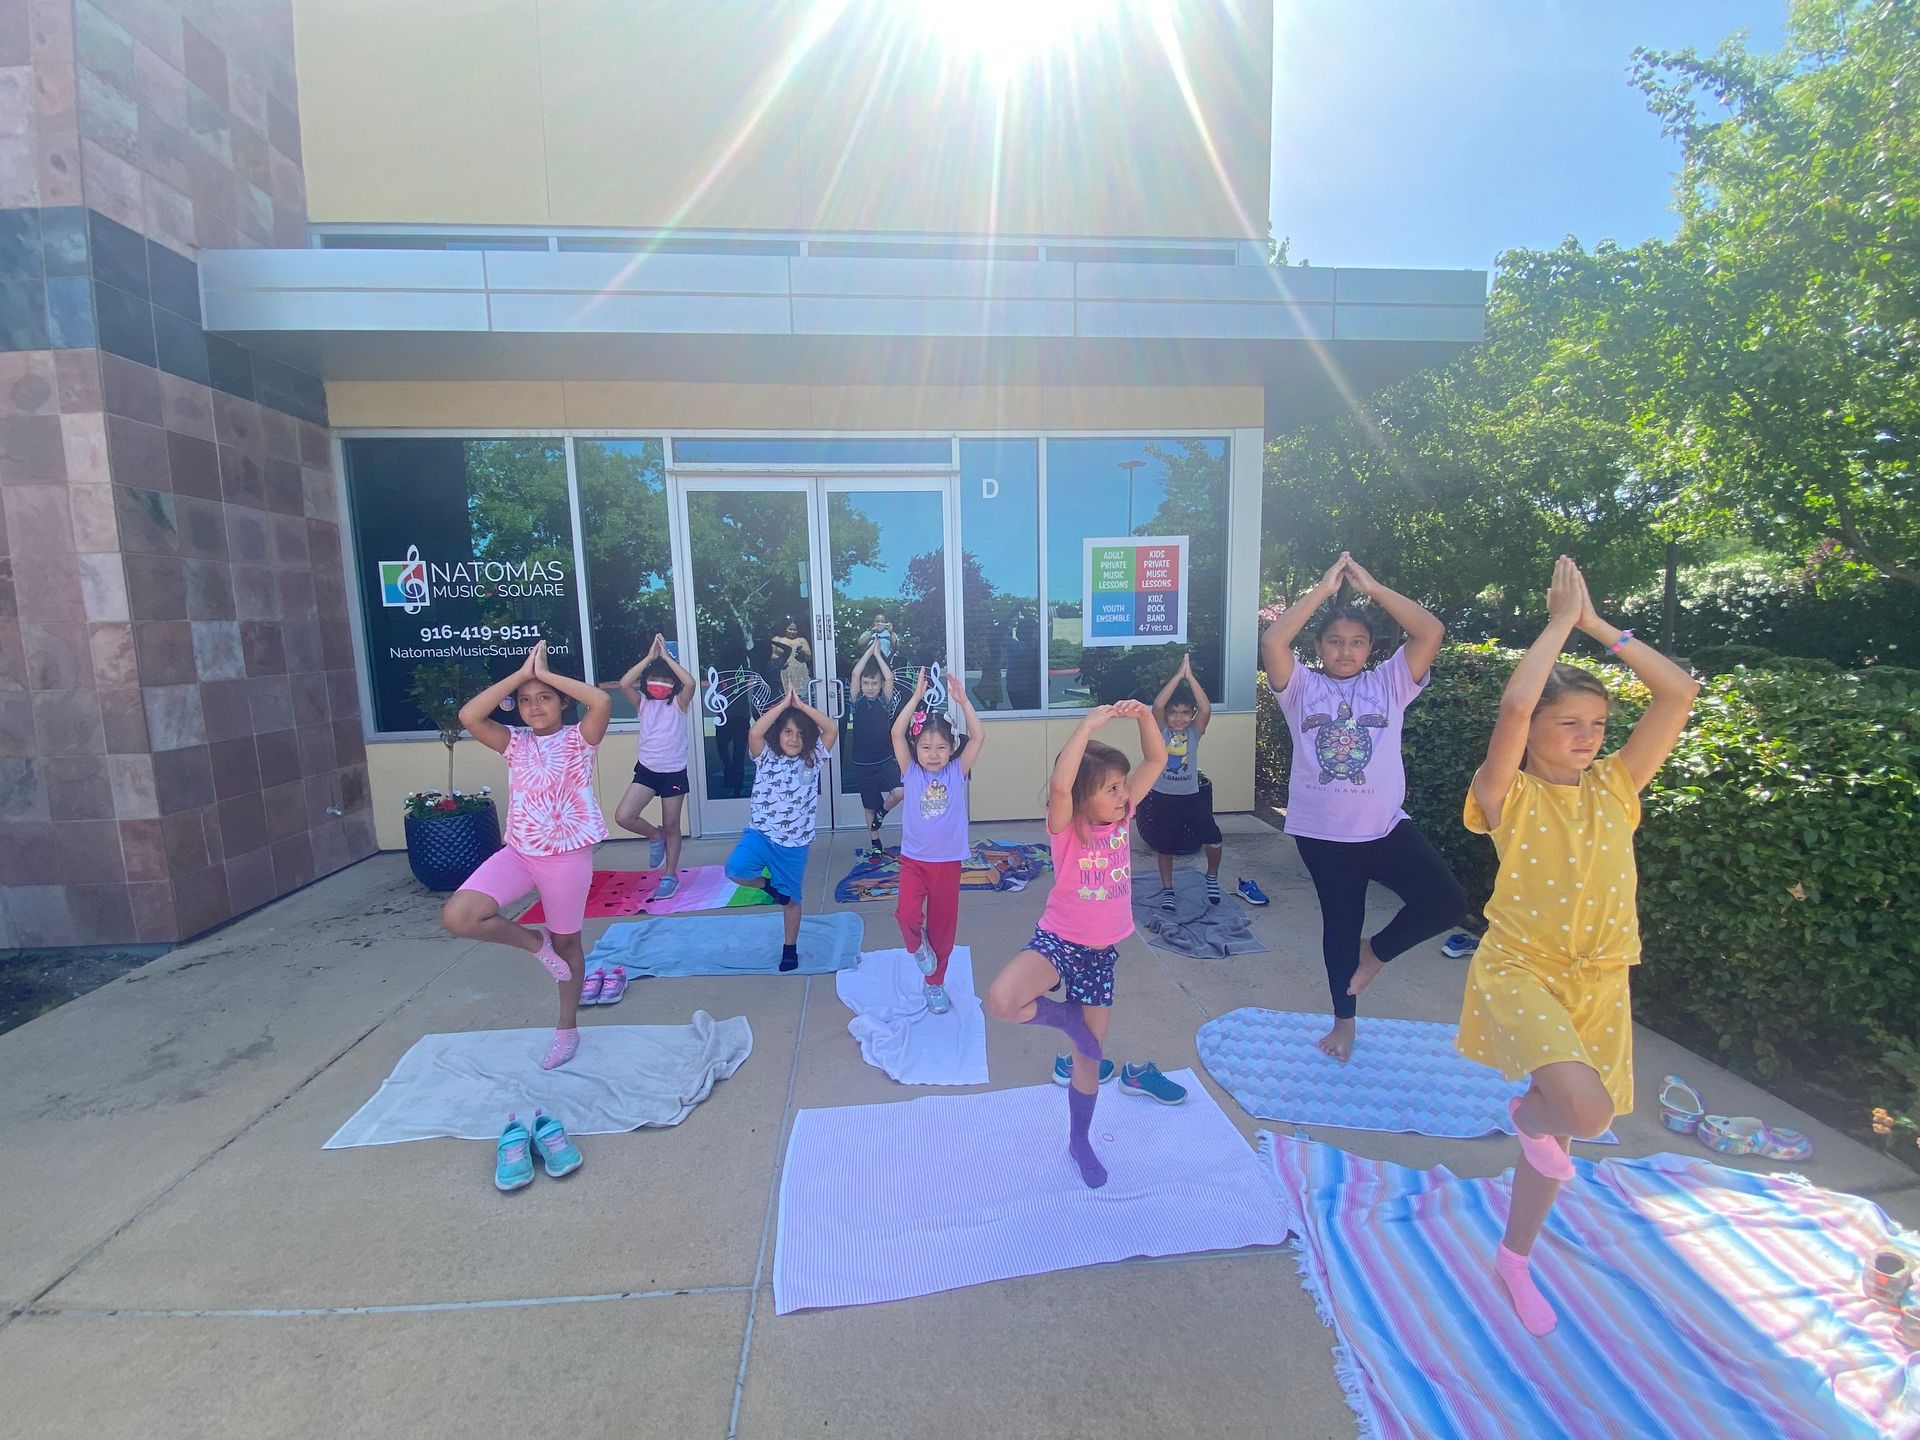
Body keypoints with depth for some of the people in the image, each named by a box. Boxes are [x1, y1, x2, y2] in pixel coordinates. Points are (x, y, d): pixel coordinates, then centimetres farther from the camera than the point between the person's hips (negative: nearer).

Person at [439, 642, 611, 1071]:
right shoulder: (515, 743, 4)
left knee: (567, 942, 12)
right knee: (457, 916, -18)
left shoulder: (578, 739, -6)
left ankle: (567, 1028, 33)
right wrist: (522, 673, -12)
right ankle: (533, 941, 10)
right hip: (518, 852, 4)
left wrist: (546, 674, -17)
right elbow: (469, 716, -13)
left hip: (567, 855, -4)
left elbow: (603, 701, -27)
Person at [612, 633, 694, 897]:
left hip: (674, 772, -2)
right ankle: (655, 836, 18)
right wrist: (650, 656, -18)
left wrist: (666, 656, -20)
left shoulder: (679, 703, -5)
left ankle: (670, 876, 23)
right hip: (646, 769, 2)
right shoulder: (642, 702, 1)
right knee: (623, 817, -12)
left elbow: (690, 683, -26)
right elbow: (624, 684, -18)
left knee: (671, 826, 7)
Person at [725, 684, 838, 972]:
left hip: (795, 842, 1)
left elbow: (832, 729, -9)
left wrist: (801, 705, -10)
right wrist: (784, 704, -18)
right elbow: (754, 733, -22)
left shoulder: (812, 760, 1)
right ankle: (769, 885, 6)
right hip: (761, 833, 0)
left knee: (792, 898, 10)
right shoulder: (766, 758, -2)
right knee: (736, 870, -26)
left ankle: (790, 948, 31)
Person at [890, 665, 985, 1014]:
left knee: (943, 926, 11)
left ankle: (935, 983, 35)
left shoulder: (957, 773, -3)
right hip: (913, 860, -1)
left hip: (948, 862, 1)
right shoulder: (911, 772, -3)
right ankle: (919, 946, 13)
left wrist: (962, 700, -17)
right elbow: (896, 733, -15)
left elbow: (979, 737, -13)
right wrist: (918, 696, -19)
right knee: (907, 914, -22)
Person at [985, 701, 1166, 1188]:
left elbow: (1156, 760, -7)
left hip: (1102, 951, 4)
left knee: (1089, 1054, 16)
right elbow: (1059, 785, -40)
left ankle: (1079, 1140, 43)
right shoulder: (1066, 826, -17)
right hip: (1058, 941, -4)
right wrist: (1089, 723, -38)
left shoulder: (1121, 814, -3)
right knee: (1000, 1000, -32)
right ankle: (1062, 1015, 1)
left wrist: (1143, 715, -24)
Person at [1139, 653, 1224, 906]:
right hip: (1163, 797, -1)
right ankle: (1167, 890, 30)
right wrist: (1179, 675, -25)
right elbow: (1157, 705, -25)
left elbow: (1206, 709, -21)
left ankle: (1212, 877, 20)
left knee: (1213, 838, -10)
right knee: (1164, 846, 10)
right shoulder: (1160, 731, -6)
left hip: (1192, 795, 1)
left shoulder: (1194, 732, -2)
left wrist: (1190, 676, -25)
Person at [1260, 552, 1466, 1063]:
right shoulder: (1302, 687, 0)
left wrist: (1371, 587, -10)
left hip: (1385, 826, 1)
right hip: (1322, 833, -1)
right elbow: (1272, 642, -17)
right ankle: (1343, 1020, 35)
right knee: (1340, 924, 13)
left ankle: (1376, 951, 15)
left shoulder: (1389, 682, 4)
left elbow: (1432, 631, -9)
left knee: (1446, 900, -17)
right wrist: (1323, 589, -13)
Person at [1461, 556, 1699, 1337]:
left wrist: (1597, 624, -5)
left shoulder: (1614, 786, 4)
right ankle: (1530, 1116, 11)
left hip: (1599, 982, 5)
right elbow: (1514, 703, -26)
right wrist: (1559, 621, -15)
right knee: (1586, 1111, -28)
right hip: (1519, 970, -5)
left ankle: (1514, 1259, 42)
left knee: (1561, 1127, 17)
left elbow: (1680, 692, -2)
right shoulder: (1508, 793, -9)